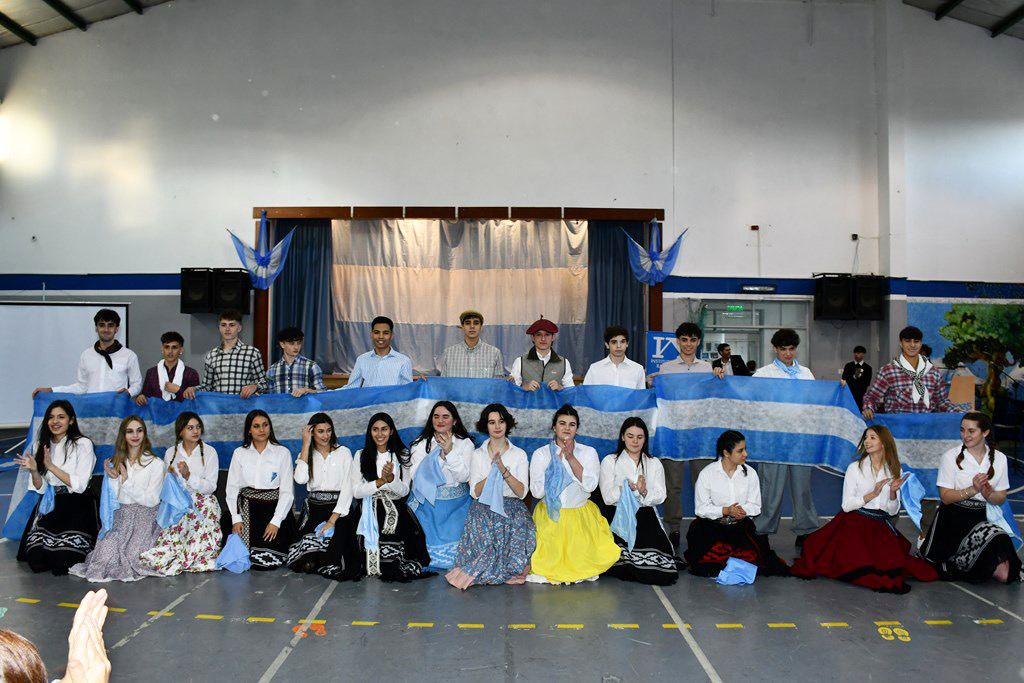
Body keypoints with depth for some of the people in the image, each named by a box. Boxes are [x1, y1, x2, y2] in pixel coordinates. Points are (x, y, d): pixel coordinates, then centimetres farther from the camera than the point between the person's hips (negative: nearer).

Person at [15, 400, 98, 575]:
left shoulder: (83, 444, -6)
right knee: (36, 561, -15)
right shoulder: (43, 446, 11)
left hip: (77, 507, -4)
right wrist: (34, 471, -11)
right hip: (50, 506, 4)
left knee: (62, 563, -19)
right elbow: (41, 489, 8)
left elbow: (79, 485, -11)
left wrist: (51, 466, -15)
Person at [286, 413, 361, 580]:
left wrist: (332, 520, -14)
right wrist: (306, 446, -5)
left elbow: (347, 488, -3)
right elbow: (300, 479, -9)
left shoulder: (343, 452, 5)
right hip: (313, 509, 1)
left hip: (338, 509, -1)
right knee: (307, 564, -18)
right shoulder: (306, 454, 12)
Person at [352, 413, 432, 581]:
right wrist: (381, 481, -15)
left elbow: (404, 491, 3)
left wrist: (391, 478, -17)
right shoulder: (361, 455, 8)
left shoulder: (402, 455, 10)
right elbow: (356, 492, -1)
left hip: (396, 510, 0)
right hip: (371, 510, 0)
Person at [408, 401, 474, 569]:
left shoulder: (465, 443, 3)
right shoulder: (420, 444, 5)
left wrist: (450, 452, -19)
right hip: (427, 503, 0)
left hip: (456, 505, 0)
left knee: (453, 543, -12)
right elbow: (414, 475, -7)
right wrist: (440, 454, -14)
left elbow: (464, 477, -7)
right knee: (428, 540, -12)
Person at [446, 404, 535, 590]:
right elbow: (475, 492, 0)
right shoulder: (478, 454, 12)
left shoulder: (519, 454, 10)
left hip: (512, 508, 0)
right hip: (484, 508, 0)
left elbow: (522, 492, -2)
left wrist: (504, 470, -14)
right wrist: (493, 471, -13)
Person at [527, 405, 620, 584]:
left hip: (580, 516, 1)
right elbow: (536, 492, -9)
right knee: (550, 563, -16)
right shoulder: (541, 454, 1)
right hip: (549, 516, -1)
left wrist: (571, 458, -17)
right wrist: (557, 459, -11)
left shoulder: (588, 452, 4)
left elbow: (590, 485, -11)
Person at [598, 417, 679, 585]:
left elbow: (660, 497, 5)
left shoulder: (654, 464, 18)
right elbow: (608, 497, -2)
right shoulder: (610, 461, 10)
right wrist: (627, 487, -20)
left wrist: (644, 492, -17)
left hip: (645, 517, 2)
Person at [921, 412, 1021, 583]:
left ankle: (952, 564, 3)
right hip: (954, 518, -4)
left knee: (1003, 573, -18)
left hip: (982, 518, 4)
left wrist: (988, 494, -14)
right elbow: (945, 497, -6)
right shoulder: (951, 456, -2)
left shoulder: (999, 458, 7)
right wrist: (973, 490, -20)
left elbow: (1001, 498, 8)